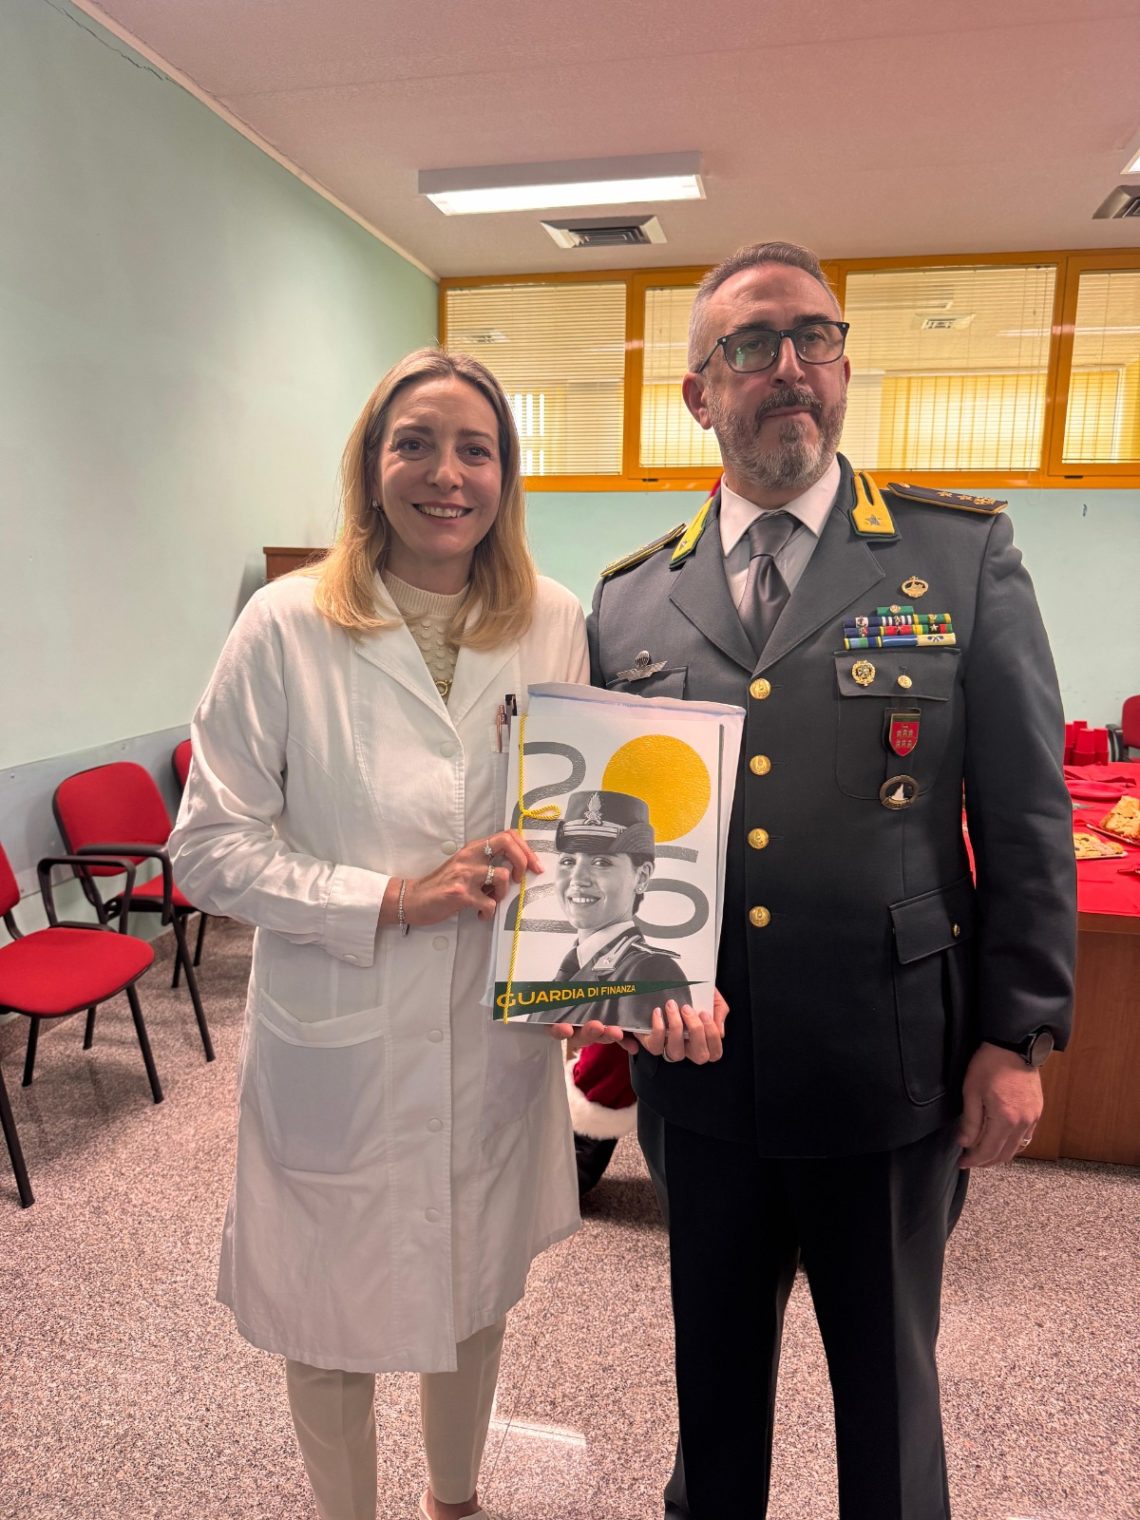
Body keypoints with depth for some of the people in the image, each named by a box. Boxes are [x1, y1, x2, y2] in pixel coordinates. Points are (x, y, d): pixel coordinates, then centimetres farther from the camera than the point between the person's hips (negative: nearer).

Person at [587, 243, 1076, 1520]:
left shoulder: (963, 557, -4)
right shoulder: (629, 602, 2)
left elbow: (1026, 818, -3)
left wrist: (1015, 1036, -5)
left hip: (889, 1068, -2)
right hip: (695, 1069, 3)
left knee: (886, 1369, 21)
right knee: (715, 1360, 24)